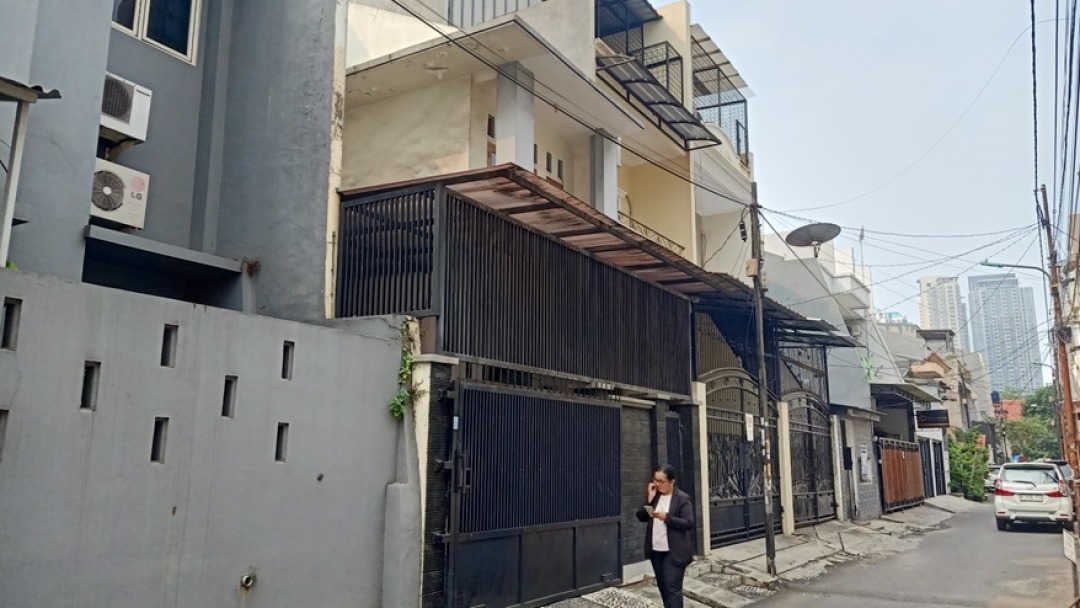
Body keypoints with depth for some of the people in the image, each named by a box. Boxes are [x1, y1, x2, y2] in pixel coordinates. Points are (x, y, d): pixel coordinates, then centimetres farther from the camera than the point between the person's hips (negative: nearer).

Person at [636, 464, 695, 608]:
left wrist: (666, 517, -26)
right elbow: (641, 517, 5)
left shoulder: (682, 498, -9)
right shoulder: (654, 495, 8)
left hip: (674, 552, -6)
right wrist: (649, 499, -9)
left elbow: (688, 523, -16)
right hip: (656, 551, 6)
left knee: (672, 589, -9)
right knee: (663, 587, 16)